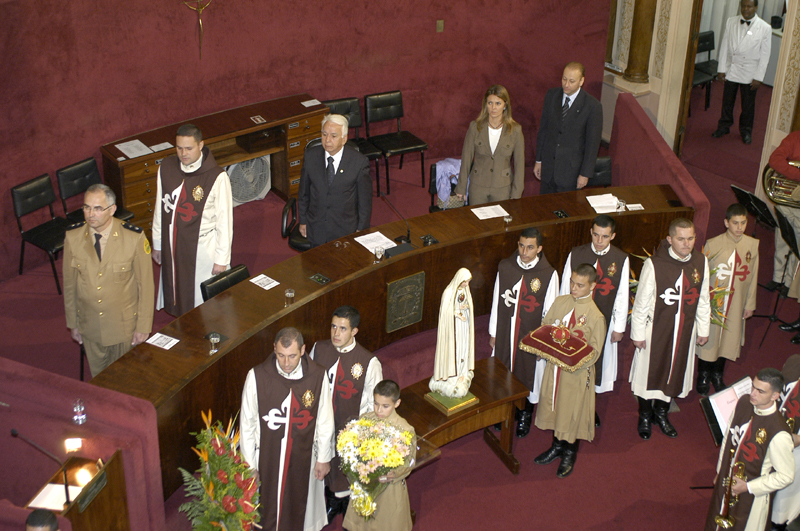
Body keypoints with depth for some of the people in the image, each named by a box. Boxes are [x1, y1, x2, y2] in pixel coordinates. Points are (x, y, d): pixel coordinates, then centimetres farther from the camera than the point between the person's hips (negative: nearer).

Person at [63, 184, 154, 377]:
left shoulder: (134, 238, -19)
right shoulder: (73, 236, -11)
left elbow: (146, 284, -12)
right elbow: (69, 282, 0)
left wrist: (143, 327, -9)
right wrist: (72, 323, 6)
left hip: (124, 325, -2)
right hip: (89, 326, 2)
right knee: (98, 377, 19)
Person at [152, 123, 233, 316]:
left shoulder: (217, 177, -20)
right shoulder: (166, 168, -5)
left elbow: (224, 220, -14)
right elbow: (160, 209, 6)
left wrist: (222, 258, -11)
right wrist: (157, 244, 12)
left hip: (202, 248, -5)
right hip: (172, 244, 5)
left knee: (205, 302, 8)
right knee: (178, 294, 20)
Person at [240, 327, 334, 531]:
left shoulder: (318, 375, -16)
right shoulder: (256, 376, -20)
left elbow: (325, 420, -4)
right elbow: (247, 424, -9)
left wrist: (324, 458, 2)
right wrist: (248, 464, -4)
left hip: (303, 458, 1)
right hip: (267, 458, -1)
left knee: (300, 509, 22)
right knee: (267, 509, 19)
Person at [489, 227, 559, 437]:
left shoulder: (549, 274, -16)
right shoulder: (505, 267, -8)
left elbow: (549, 312, -9)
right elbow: (497, 302, 1)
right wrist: (493, 333, 6)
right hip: (505, 332, 2)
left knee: (529, 374, 14)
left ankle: (525, 416, 38)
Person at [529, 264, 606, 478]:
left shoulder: (595, 316, -16)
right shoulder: (560, 302, -2)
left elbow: (594, 351, -14)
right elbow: (544, 327, 6)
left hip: (577, 373, -5)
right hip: (554, 365, 5)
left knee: (573, 411, 9)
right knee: (554, 405, 18)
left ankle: (569, 454, 30)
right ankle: (557, 445, 40)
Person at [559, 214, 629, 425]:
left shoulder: (621, 260, -10)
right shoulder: (576, 254, -11)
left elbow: (622, 296, -4)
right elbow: (565, 289, -2)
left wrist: (619, 327, -1)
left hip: (604, 321, 1)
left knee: (597, 363, 14)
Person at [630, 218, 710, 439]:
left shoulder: (701, 262, -7)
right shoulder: (654, 264, -21)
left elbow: (703, 299, 5)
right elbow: (641, 302, -12)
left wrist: (703, 329, 10)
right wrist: (638, 333, -7)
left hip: (685, 330, 4)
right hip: (656, 329, -4)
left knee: (675, 371, 18)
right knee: (650, 371, 11)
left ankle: (661, 413, 42)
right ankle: (644, 416, 34)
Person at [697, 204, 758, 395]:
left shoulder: (752, 245, -5)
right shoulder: (713, 244, -14)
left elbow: (752, 276, 4)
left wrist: (750, 304, 8)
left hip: (737, 304, 3)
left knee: (729, 339, 14)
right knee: (709, 338, 10)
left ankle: (717, 374, 37)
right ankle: (703, 376, 31)